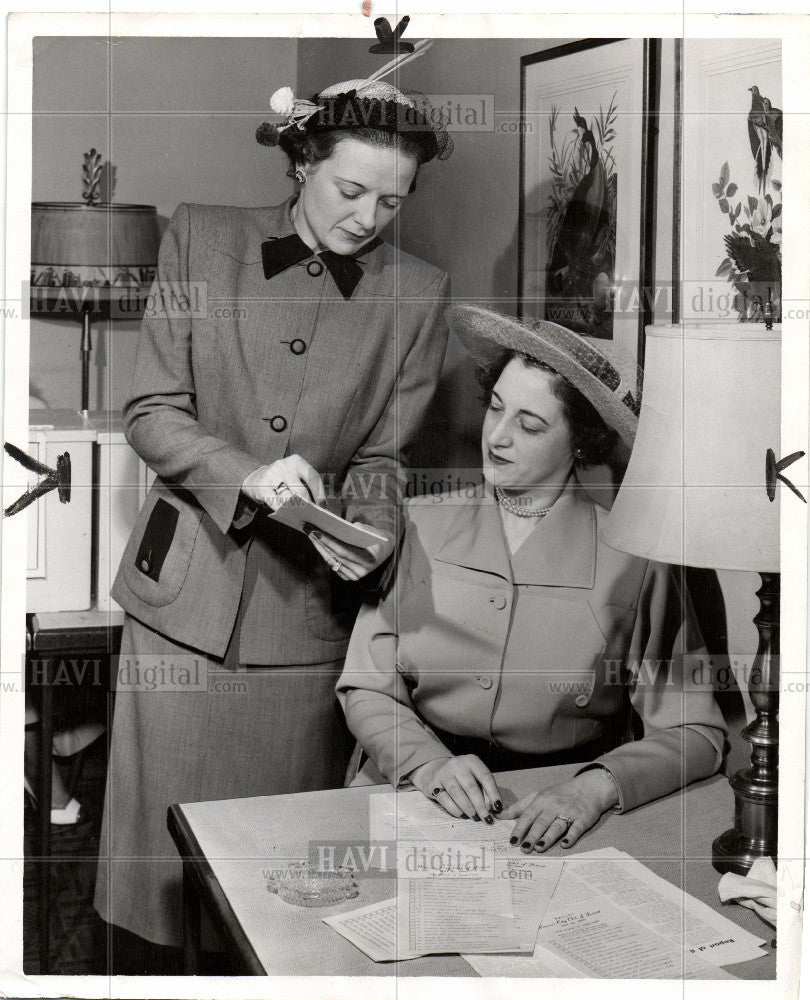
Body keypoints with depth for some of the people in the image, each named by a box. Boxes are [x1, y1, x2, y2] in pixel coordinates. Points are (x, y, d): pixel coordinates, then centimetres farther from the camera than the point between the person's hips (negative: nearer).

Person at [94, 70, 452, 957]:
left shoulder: (418, 295, 1)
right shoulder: (201, 238, 1)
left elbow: (384, 459, 3)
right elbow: (151, 412, -2)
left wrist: (368, 537, -19)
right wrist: (245, 474, -19)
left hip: (309, 601, 0)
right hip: (186, 585, 1)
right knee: (167, 834, 9)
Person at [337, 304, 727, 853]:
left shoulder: (632, 561, -3)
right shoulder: (421, 526, 4)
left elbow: (697, 734, -1)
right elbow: (366, 689, 5)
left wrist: (595, 787, -18)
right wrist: (430, 763, -13)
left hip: (551, 821, -1)